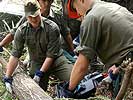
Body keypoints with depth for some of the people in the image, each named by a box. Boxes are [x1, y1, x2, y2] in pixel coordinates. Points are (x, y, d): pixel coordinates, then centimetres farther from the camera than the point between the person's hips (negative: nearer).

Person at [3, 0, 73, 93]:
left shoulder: (52, 28, -18)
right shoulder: (21, 31, -9)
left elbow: (51, 55, -16)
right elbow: (15, 55, -7)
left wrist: (40, 73, -21)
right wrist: (7, 78, -9)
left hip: (56, 60, -2)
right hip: (37, 63, 2)